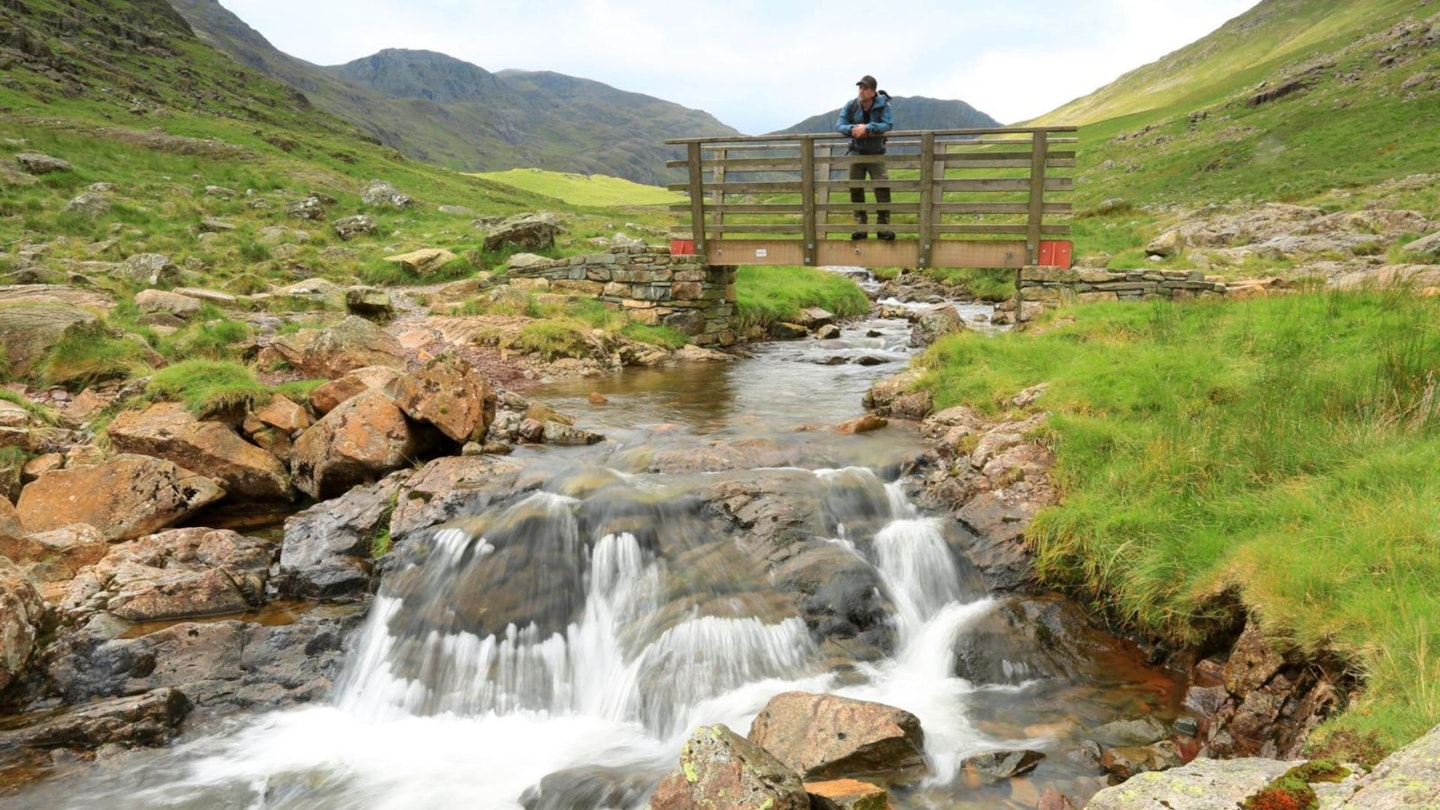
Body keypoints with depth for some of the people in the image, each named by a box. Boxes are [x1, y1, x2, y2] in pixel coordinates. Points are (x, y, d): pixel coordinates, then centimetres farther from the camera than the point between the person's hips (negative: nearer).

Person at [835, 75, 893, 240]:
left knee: (882, 187, -12)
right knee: (856, 189, 3)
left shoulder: (883, 104, -13)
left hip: (876, 153, -2)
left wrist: (867, 127, -35)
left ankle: (883, 226, -5)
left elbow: (888, 125, -22)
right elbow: (839, 126, -10)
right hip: (856, 153, 2)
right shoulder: (851, 105, -7)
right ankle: (860, 226, 12)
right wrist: (854, 129, -30)